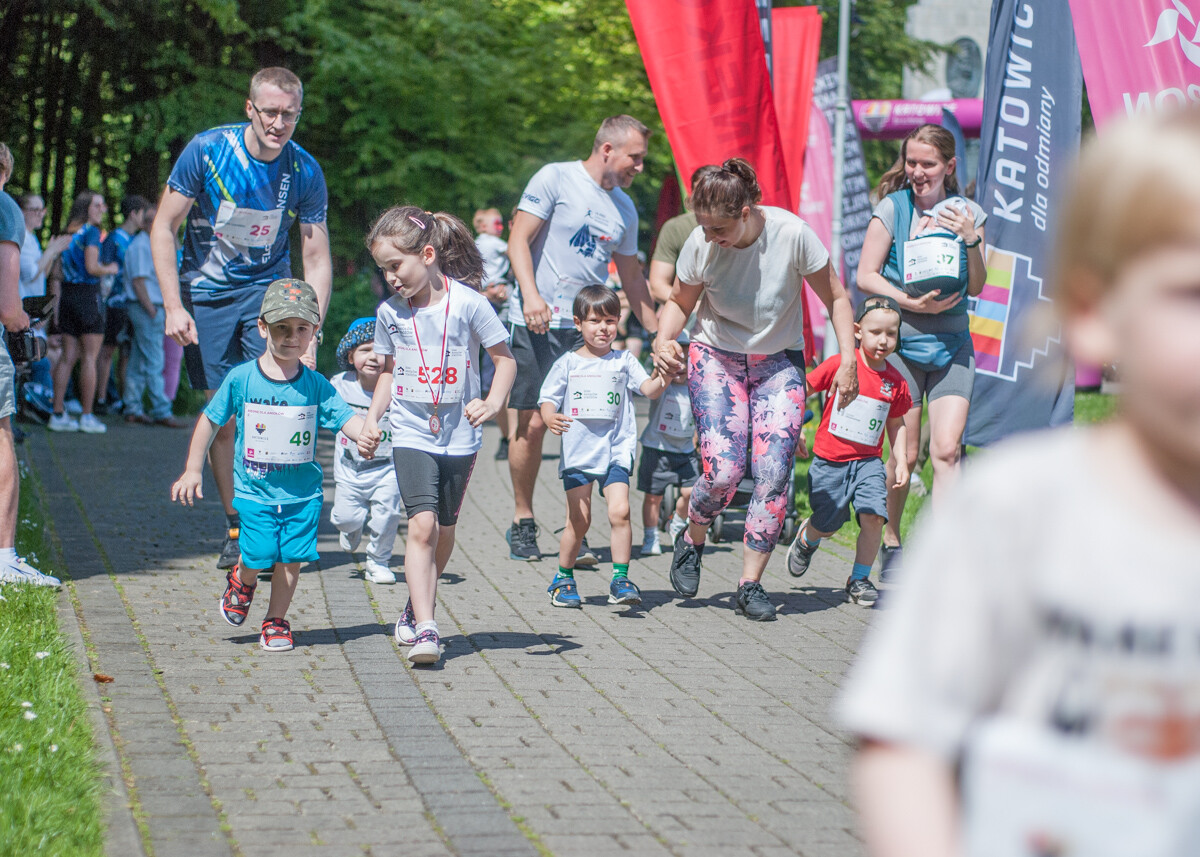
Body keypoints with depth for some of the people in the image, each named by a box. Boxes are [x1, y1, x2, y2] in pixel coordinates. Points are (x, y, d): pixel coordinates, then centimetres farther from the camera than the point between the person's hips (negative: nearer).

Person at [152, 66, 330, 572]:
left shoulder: (305, 172, -9)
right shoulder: (207, 151, -14)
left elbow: (316, 260, -6)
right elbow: (163, 228, -7)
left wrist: (310, 334, -15)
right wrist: (174, 307, -13)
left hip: (267, 290, 0)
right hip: (206, 295, 0)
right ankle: (236, 528, 11)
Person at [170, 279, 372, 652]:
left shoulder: (316, 385, -2)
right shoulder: (241, 379, -5)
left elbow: (345, 416, -10)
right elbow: (210, 420, 5)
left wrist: (364, 435, -33)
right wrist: (193, 470, 4)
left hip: (302, 491, 1)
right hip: (254, 487, -1)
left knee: (291, 557, -1)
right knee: (258, 555, -9)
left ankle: (276, 621, 21)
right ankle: (241, 582, 28)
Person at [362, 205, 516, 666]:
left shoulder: (468, 303, -9)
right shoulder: (389, 312, 1)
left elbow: (505, 359, 0)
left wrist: (493, 403, -16)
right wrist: (372, 416, 4)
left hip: (459, 435, 0)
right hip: (411, 434, 0)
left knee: (443, 528, 12)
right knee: (421, 524, -16)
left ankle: (416, 607, 35)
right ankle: (424, 628, -22)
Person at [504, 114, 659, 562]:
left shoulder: (624, 209, 16)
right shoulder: (555, 179, -1)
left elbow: (632, 278, 25)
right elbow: (518, 240, -7)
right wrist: (531, 294, -21)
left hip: (586, 328, 5)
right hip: (538, 323, -5)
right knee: (532, 423, -4)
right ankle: (523, 522, 10)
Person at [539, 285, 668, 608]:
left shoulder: (624, 361, 8)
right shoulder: (567, 364, 7)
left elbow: (649, 388, -4)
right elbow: (548, 399, 5)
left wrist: (662, 379, -26)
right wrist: (550, 417, -17)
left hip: (615, 451, 0)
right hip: (577, 451, 0)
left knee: (619, 511, -15)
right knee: (579, 519, -1)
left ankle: (620, 580, -9)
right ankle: (563, 579, 17)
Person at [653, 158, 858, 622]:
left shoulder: (793, 234, -21)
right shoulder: (700, 244, -17)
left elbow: (835, 297, -8)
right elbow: (680, 302, 1)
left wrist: (848, 360, -16)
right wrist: (663, 339, -19)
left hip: (779, 362, 0)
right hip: (716, 357, 0)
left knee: (773, 474, -13)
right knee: (723, 472, -16)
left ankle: (750, 585, -2)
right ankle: (691, 541, 16)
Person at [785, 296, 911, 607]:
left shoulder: (896, 383, 1)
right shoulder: (839, 365, -10)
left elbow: (896, 424, 16)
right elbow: (803, 390, 1)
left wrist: (901, 461, 8)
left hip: (868, 461, 2)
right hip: (829, 460, -2)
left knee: (873, 515, -18)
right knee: (827, 525, 6)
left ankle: (859, 579, 0)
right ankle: (807, 538, 44)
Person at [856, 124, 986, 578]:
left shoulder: (967, 213, 5)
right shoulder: (892, 208, -2)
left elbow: (975, 287, 3)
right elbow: (866, 276, -4)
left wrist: (970, 240, -13)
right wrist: (912, 303, -16)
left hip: (952, 345, 2)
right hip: (901, 343, -2)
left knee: (946, 449, -11)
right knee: (906, 454, 1)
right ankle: (891, 541, 22)